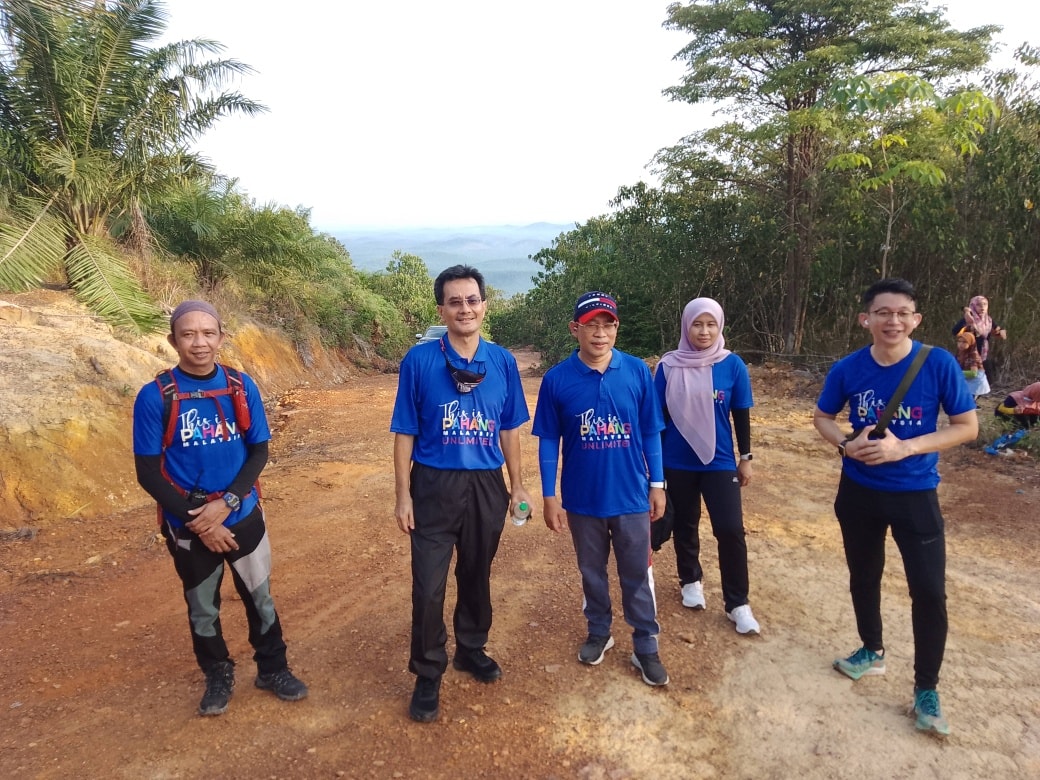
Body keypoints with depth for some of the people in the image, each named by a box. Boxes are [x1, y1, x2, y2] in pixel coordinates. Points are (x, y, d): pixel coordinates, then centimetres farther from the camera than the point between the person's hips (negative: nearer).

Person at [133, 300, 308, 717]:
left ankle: (272, 669, 35)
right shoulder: (155, 396, -13)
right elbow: (148, 472, -9)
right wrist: (196, 520, -15)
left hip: (244, 517, 1)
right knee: (202, 608, 16)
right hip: (188, 525, -1)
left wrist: (227, 501, -16)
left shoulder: (242, 386, -7)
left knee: (260, 597, 14)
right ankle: (218, 676, 39)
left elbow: (259, 451, -2)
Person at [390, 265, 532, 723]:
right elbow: (405, 432, -5)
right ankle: (427, 675, 23)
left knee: (477, 576, 18)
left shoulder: (502, 362, -1)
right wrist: (403, 495, -6)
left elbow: (509, 429, 8)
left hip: (487, 486, 3)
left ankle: (471, 650, 41)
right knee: (428, 586, 2)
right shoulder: (419, 361, -9)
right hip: (434, 486, -3)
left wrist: (517, 485, 9)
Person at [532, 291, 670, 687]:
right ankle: (599, 633, 41)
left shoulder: (637, 371, -8)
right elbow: (549, 441, -4)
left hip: (631, 496, 0)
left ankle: (646, 648, 30)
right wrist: (549, 496, -4)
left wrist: (657, 484, 2)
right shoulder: (556, 379, -10)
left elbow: (650, 432, 0)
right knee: (592, 572, 19)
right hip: (582, 498, 0)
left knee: (637, 575, 13)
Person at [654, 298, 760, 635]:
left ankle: (737, 603, 10)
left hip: (720, 462, 0)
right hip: (677, 463, 1)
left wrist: (745, 458, 5)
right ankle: (691, 581, 37)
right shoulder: (669, 366, -6)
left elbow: (741, 415, 3)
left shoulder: (733, 366, -5)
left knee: (731, 530, -5)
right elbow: (658, 415, 0)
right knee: (684, 525, 14)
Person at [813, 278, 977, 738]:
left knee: (929, 591, -1)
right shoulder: (847, 369, -8)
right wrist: (847, 445, -15)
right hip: (859, 492, 3)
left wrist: (904, 447, -22)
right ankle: (872, 652, 42)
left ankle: (926, 690, 19)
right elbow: (822, 417, 6)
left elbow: (967, 426, -10)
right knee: (863, 577, 17)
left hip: (915, 494, -2)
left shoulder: (939, 364, -15)